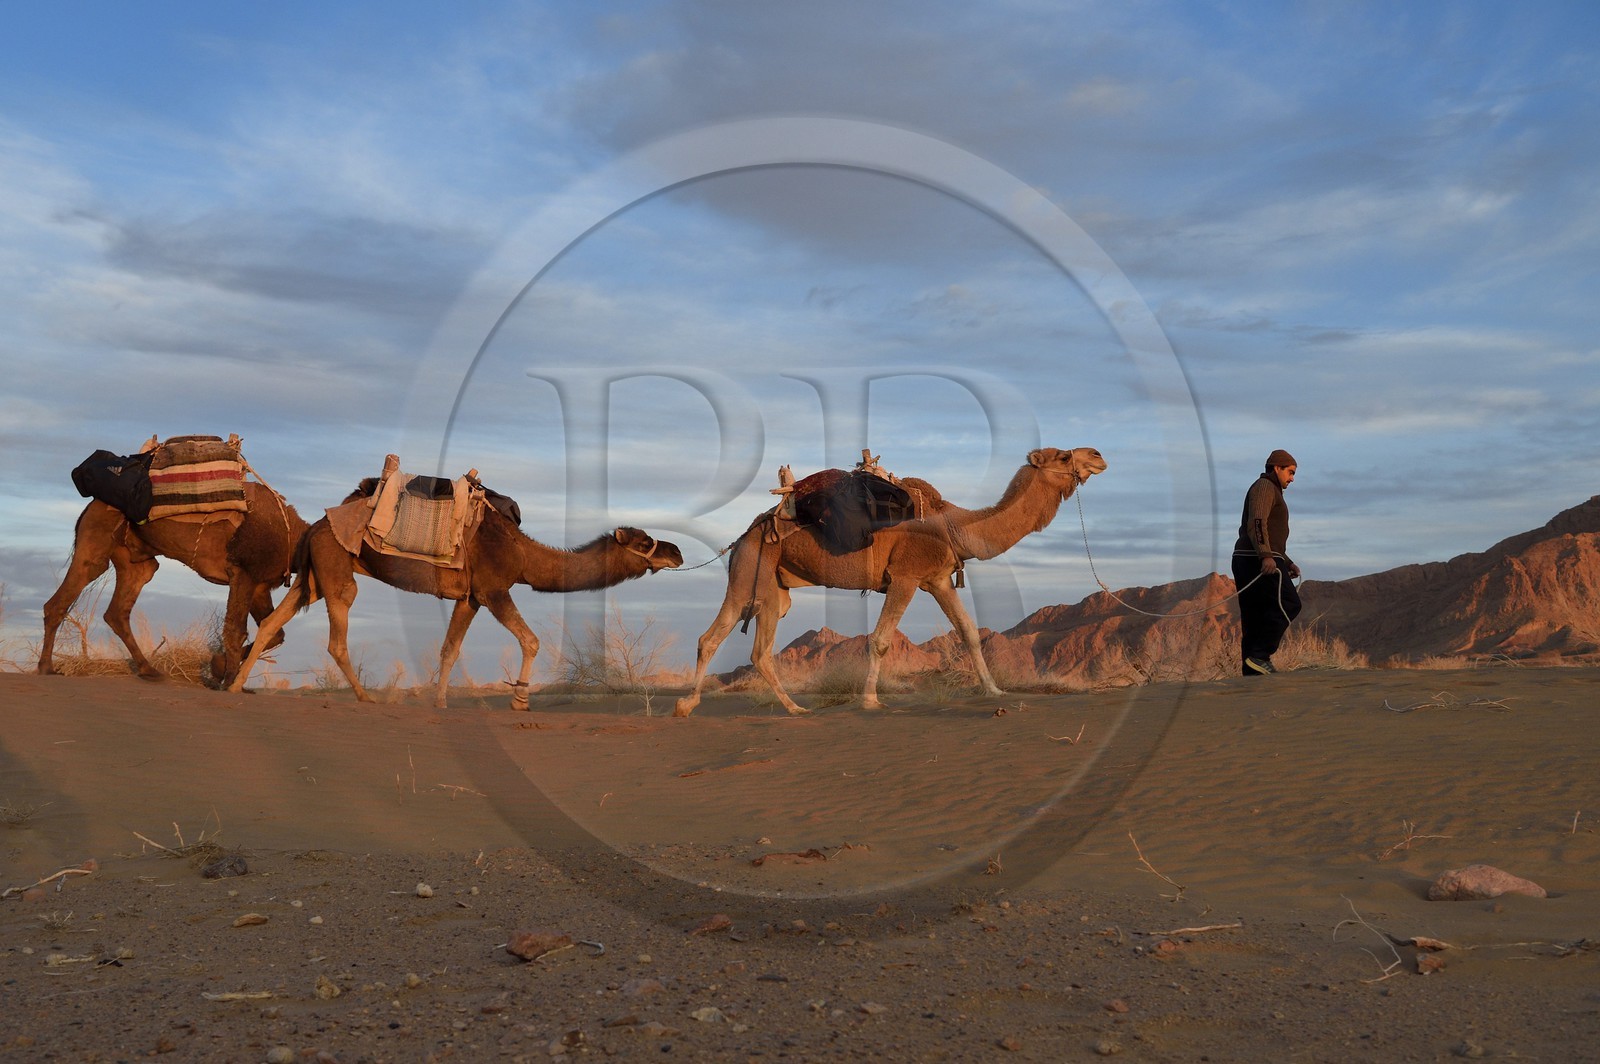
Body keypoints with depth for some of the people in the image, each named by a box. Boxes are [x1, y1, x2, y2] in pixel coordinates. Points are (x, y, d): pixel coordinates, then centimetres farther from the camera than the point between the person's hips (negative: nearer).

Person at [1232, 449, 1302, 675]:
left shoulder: (1271, 492, 29)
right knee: (1288, 604, -12)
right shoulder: (1264, 487, -4)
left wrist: (1288, 564, 25)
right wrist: (1266, 556, -32)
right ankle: (1260, 654, -18)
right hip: (1258, 561, -10)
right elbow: (1257, 523, -21)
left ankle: (1252, 673, 2)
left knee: (1255, 619, 5)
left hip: (1248, 561, 10)